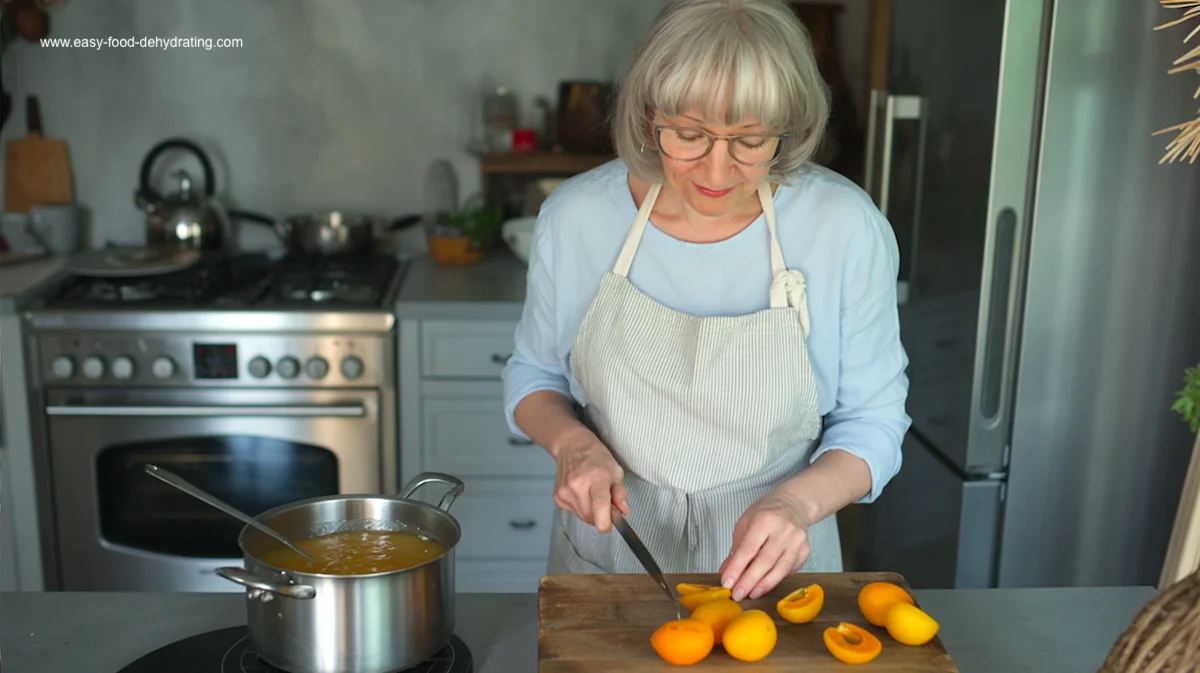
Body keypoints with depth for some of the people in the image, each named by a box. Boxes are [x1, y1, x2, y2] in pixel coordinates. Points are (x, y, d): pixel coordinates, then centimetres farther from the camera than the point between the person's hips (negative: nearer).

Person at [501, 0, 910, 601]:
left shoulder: (846, 228, -17)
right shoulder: (574, 216, -13)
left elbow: (872, 421, -6)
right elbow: (533, 375, 4)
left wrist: (799, 499, -25)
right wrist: (572, 442, -17)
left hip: (768, 571, -1)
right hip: (608, 551, 2)